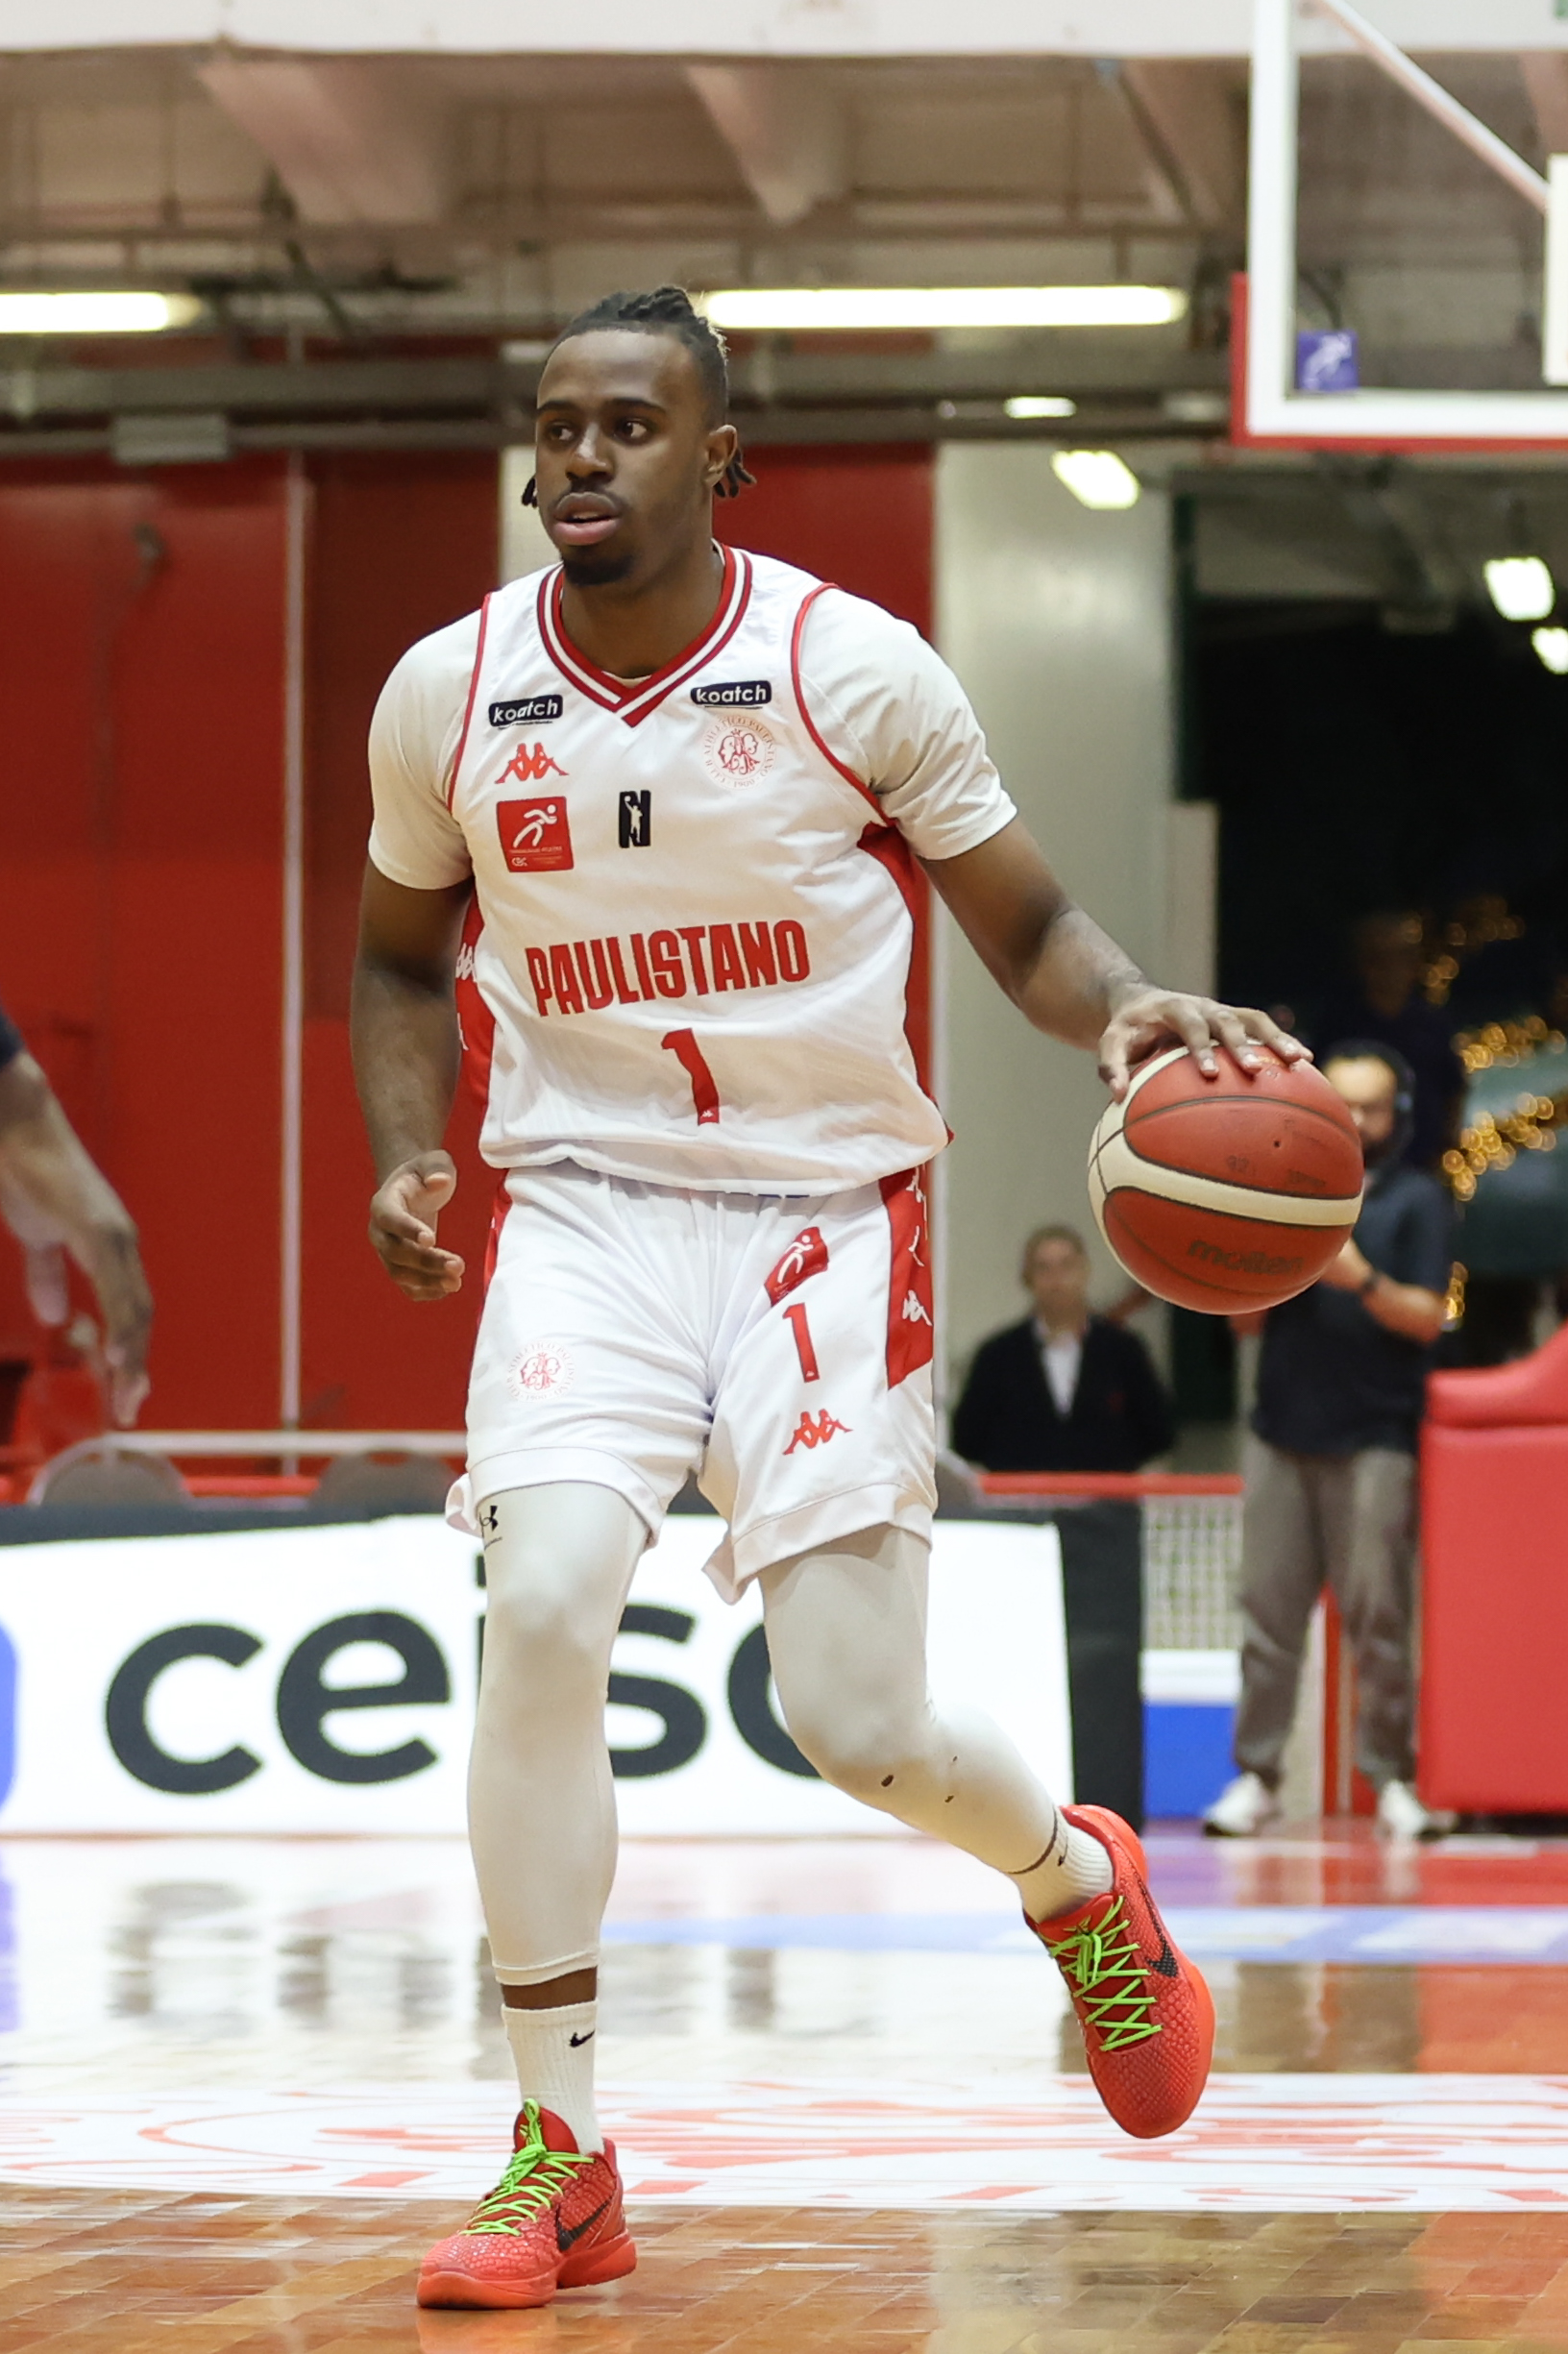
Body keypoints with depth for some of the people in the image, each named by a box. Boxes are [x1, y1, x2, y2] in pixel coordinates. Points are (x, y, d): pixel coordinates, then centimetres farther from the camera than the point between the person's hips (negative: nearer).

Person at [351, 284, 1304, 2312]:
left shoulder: (854, 668, -8)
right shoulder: (446, 694, -2)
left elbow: (1023, 922, 3)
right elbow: (402, 953, 16)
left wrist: (1126, 1010, -19)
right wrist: (408, 1158, -1)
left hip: (825, 1214, -1)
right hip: (588, 1209, 1)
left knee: (860, 1730, -5)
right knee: (546, 1603, -24)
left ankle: (1081, 1880, 35)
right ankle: (558, 2160, -13)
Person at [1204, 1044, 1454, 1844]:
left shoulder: (1417, 1201, 6)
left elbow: (1426, 1318, -2)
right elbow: (1244, 1319, 15)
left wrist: (1362, 1280, -18)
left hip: (1373, 1439, -3)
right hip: (1282, 1431, 3)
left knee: (1377, 1613, -7)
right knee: (1268, 1607, -1)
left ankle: (1390, 1778, -4)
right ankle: (1256, 1775, 0)